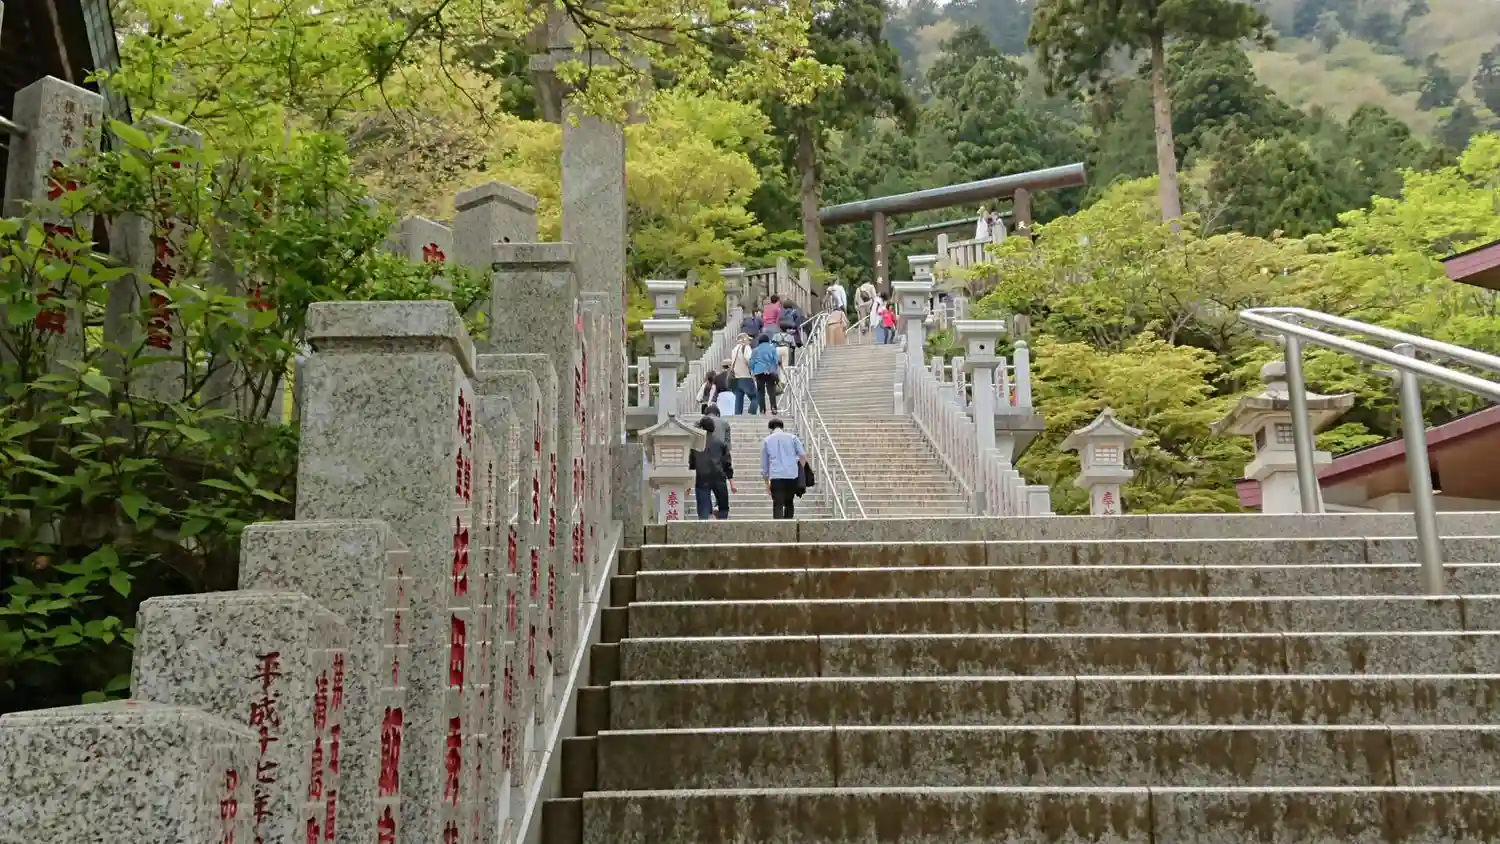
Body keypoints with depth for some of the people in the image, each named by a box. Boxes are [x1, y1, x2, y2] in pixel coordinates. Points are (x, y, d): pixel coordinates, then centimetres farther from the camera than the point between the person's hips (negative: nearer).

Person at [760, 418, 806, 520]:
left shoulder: (767, 441, 12)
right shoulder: (792, 437, 10)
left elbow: (764, 464, 14)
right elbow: (803, 455, 1)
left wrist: (767, 482, 21)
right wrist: (800, 469, 17)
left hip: (776, 476, -1)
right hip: (792, 476, 1)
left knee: (778, 505, -3)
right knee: (789, 503, 16)